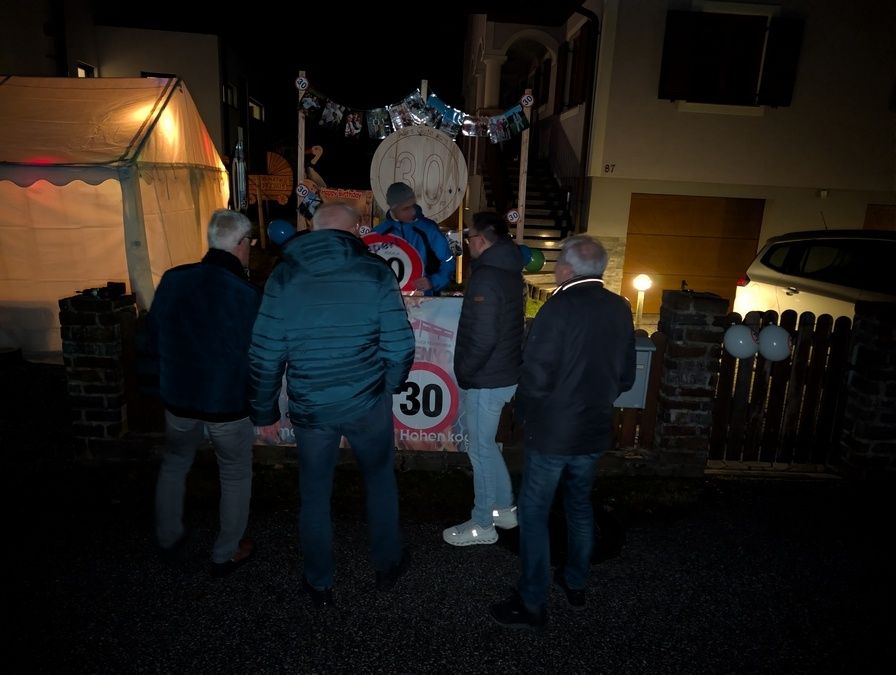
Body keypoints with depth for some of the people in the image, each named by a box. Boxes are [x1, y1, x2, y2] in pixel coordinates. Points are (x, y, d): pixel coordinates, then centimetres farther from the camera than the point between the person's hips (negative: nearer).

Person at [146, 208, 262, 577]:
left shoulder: (172, 280, -8)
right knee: (235, 476, 16)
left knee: (173, 465, 26)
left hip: (178, 397, 4)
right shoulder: (247, 293, -21)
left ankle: (168, 541, 42)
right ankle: (226, 554, 27)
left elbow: (153, 342, 2)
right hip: (229, 401, -4)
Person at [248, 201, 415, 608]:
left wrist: (264, 409, 8)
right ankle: (387, 565, 38)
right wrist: (389, 385, 9)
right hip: (367, 403, 0)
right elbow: (400, 346, -10)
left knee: (314, 494, 18)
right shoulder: (376, 272, -8)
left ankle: (319, 585, 34)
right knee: (380, 480, 23)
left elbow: (265, 354, -5)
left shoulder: (284, 276, -4)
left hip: (309, 408, 1)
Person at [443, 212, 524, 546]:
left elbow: (482, 338, -26)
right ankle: (504, 508, 35)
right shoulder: (510, 271, 9)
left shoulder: (486, 278, -21)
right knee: (486, 445, 23)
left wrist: (463, 373, -12)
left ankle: (482, 525, 21)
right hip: (505, 374, 9)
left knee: (481, 450, 5)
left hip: (485, 380, -9)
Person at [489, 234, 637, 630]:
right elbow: (626, 378, 7)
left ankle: (532, 604, 17)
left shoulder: (560, 307, -21)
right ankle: (576, 584, 39)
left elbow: (536, 377, -21)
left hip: (551, 432, -7)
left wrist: (524, 412, -3)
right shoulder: (620, 309, 0)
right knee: (580, 505, 23)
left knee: (533, 513, 7)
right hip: (595, 430, 7)